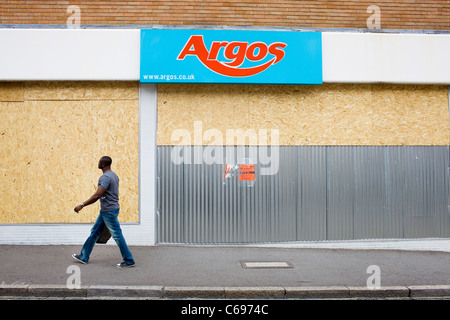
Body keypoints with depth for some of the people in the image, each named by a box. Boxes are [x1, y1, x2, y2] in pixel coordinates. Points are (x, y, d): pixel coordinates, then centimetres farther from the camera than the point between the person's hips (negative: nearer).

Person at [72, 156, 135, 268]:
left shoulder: (105, 177, -21)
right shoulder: (113, 175, 11)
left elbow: (97, 195, -26)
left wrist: (82, 205, -22)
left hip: (109, 211, -10)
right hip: (105, 210, 10)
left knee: (117, 236, -2)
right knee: (94, 232, 17)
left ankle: (129, 261, 7)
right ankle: (84, 257, 28)